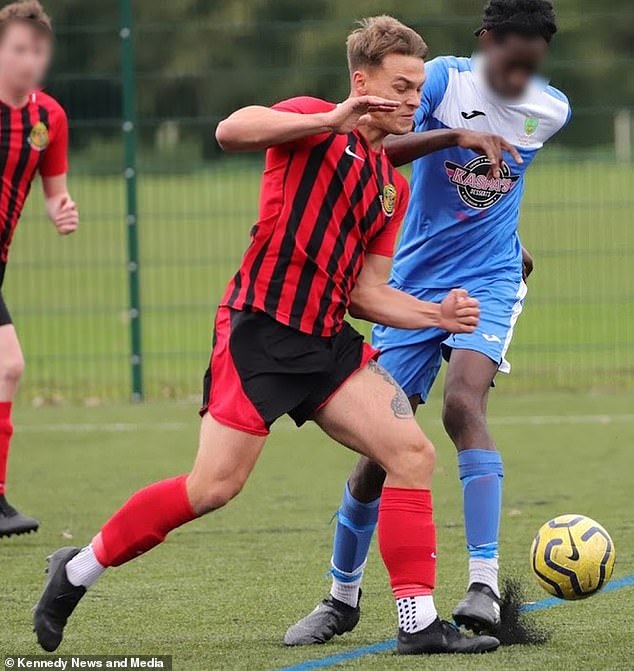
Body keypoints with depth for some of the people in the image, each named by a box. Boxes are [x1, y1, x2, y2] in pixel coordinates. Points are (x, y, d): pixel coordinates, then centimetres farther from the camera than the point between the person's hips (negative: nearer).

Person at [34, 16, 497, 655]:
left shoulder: (392, 187, 19)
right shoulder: (314, 125, -4)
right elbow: (231, 130, -25)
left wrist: (437, 314, 3)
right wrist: (334, 120, -29)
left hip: (326, 340, 8)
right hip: (261, 329, -8)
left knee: (412, 454, -7)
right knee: (214, 488, -11)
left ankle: (419, 622, -4)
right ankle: (78, 568, 7)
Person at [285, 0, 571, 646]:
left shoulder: (551, 110, 0)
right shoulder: (443, 79, -11)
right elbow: (375, 149, -26)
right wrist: (457, 136, -37)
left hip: (488, 281, 0)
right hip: (414, 282, 0)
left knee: (463, 403, -27)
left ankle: (484, 586, -32)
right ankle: (342, 597, 23)